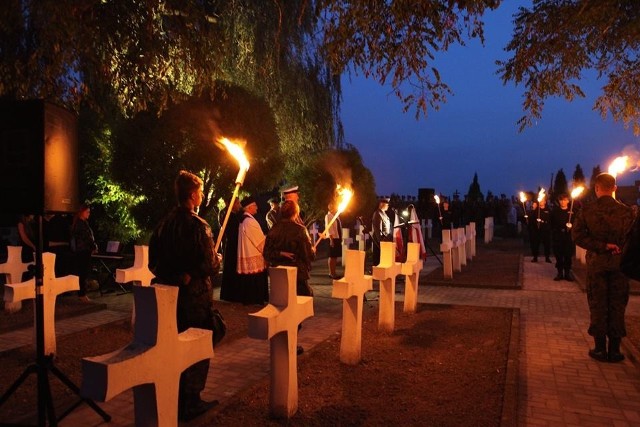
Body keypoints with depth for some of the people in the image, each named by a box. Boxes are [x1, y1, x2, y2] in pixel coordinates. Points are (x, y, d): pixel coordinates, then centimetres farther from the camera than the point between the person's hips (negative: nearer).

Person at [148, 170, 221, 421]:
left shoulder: (164, 223, 2)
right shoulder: (198, 226, -19)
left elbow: (153, 262, 8)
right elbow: (210, 267, -20)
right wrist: (218, 259, 0)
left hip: (169, 294, 7)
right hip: (195, 296, -7)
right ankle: (189, 403, 17)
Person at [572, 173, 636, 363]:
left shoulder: (587, 210, -8)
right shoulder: (627, 211, -6)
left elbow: (577, 236, -14)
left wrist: (602, 246, -12)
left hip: (596, 263, -1)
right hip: (620, 262, 1)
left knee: (598, 305, 8)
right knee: (617, 306, 9)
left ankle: (600, 348, 11)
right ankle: (615, 349, 13)